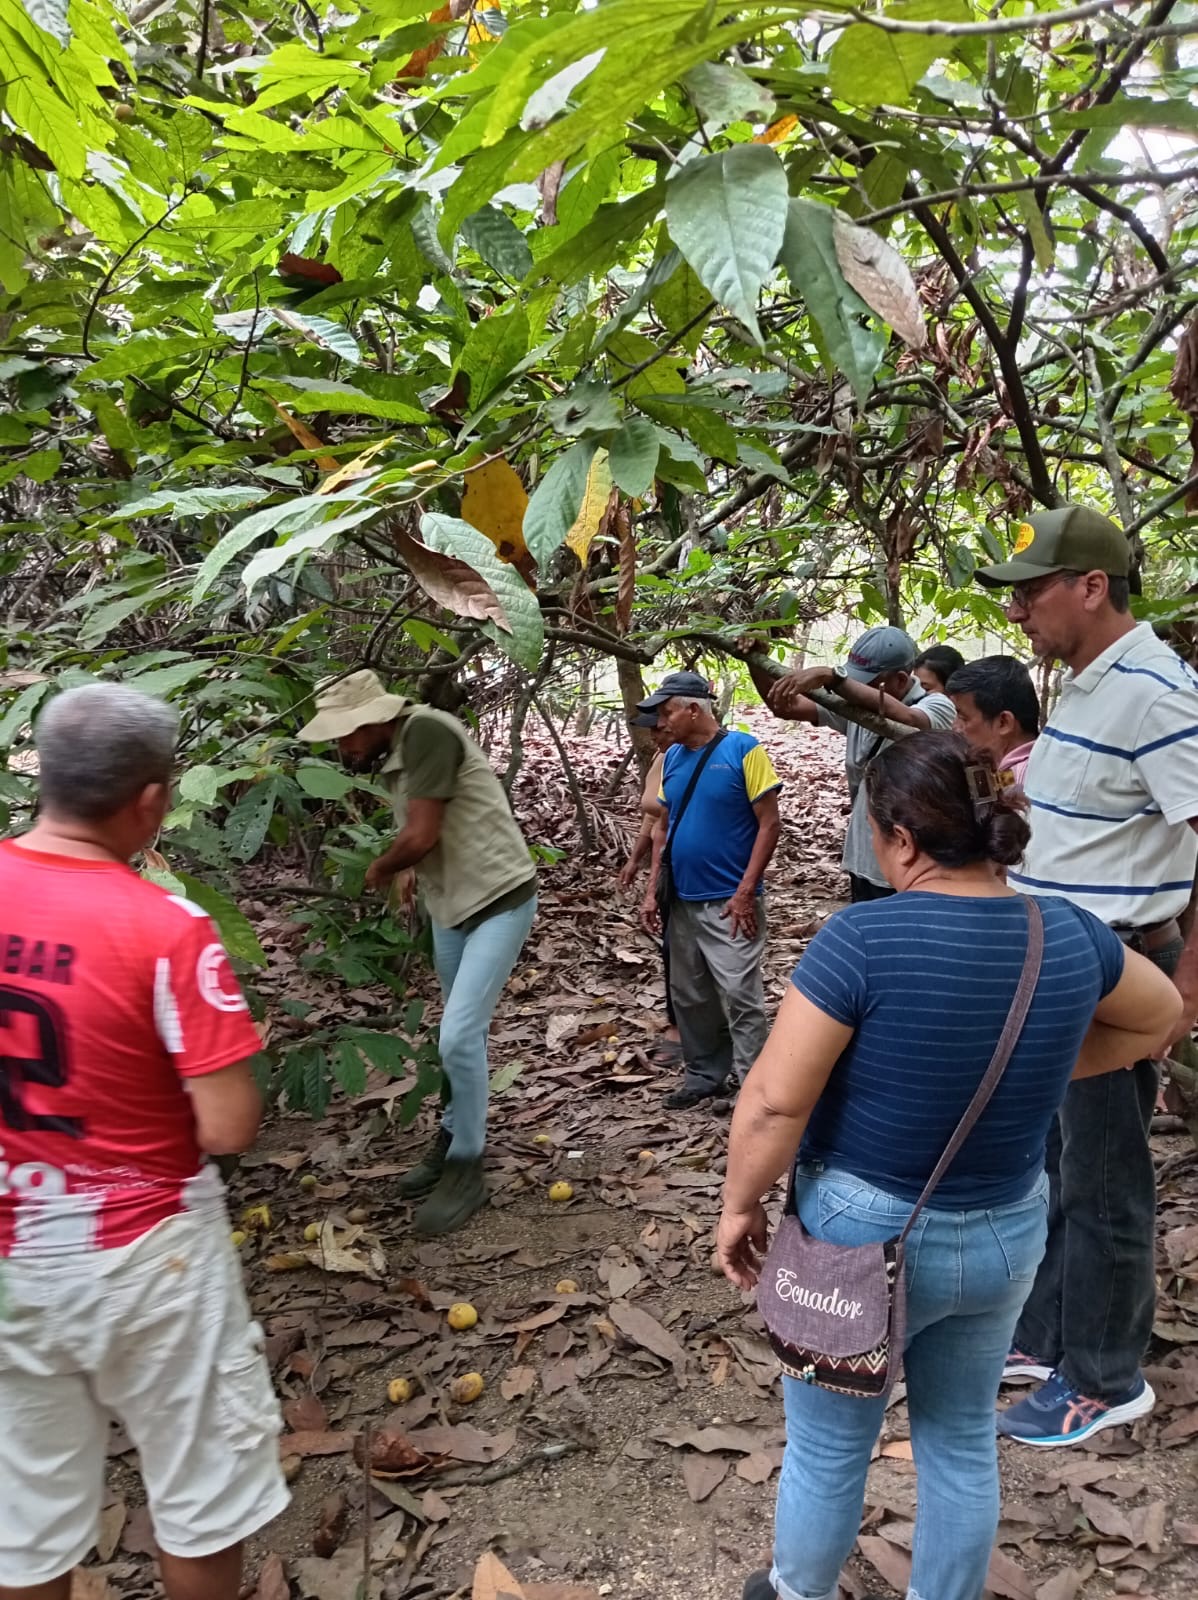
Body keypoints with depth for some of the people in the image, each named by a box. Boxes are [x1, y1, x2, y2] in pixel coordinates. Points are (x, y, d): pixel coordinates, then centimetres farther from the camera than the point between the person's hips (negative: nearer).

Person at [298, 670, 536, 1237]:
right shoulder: (393, 756, 5)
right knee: (462, 1033, 18)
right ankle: (454, 1138, 33)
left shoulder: (427, 731, -21)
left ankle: (466, 1169, 4)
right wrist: (399, 871, -15)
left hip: (499, 900, -8)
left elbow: (420, 836, -24)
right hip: (450, 907, 8)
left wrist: (378, 869, -6)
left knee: (458, 1036, -11)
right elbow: (420, 839, 3)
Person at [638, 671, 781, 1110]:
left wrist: (745, 892, -16)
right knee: (690, 996, 14)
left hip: (729, 903, -6)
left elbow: (769, 824, -12)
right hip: (682, 901, 7)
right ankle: (703, 1073, 29)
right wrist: (652, 890, 8)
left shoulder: (742, 750, -12)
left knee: (740, 998, -3)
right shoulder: (672, 757, 7)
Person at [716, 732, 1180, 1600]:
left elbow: (774, 1102, -23)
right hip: (1008, 1234, 5)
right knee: (964, 1441, 25)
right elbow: (1158, 1013, 12)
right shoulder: (1068, 936, -9)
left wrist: (740, 1206, -7)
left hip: (863, 1233, -4)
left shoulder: (865, 937, -26)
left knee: (827, 1448, 19)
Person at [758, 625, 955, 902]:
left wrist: (831, 676, -47)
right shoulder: (857, 704, 3)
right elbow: (786, 707, 2)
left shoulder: (937, 708, -16)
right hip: (864, 868, 7)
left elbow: (903, 718, -39)